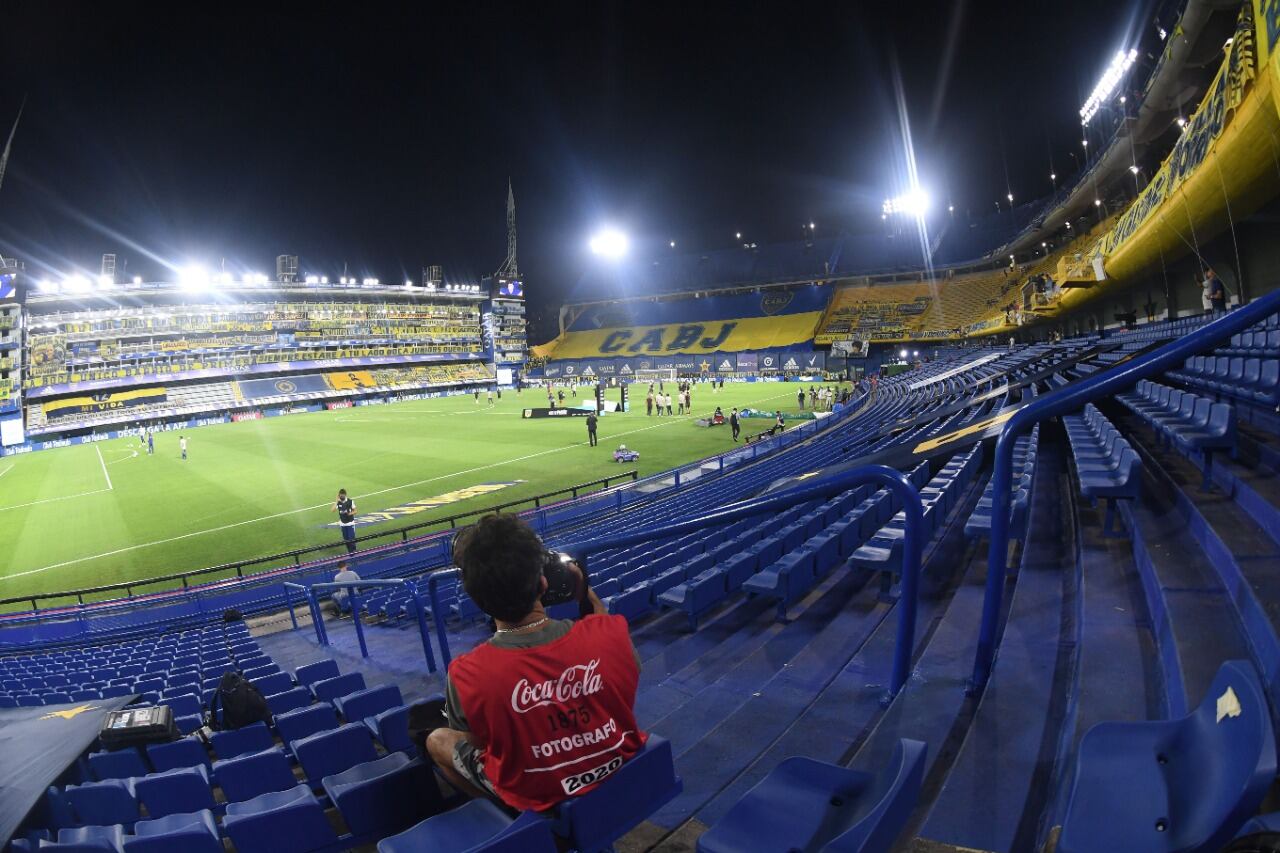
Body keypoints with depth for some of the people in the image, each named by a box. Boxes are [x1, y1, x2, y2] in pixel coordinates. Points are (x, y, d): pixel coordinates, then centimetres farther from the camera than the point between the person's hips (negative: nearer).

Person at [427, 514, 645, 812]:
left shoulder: (466, 674, -30)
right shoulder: (609, 633, -27)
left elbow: (469, 735, -7)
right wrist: (587, 596, 2)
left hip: (539, 796, -2)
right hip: (621, 770, 3)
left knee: (436, 739, 20)